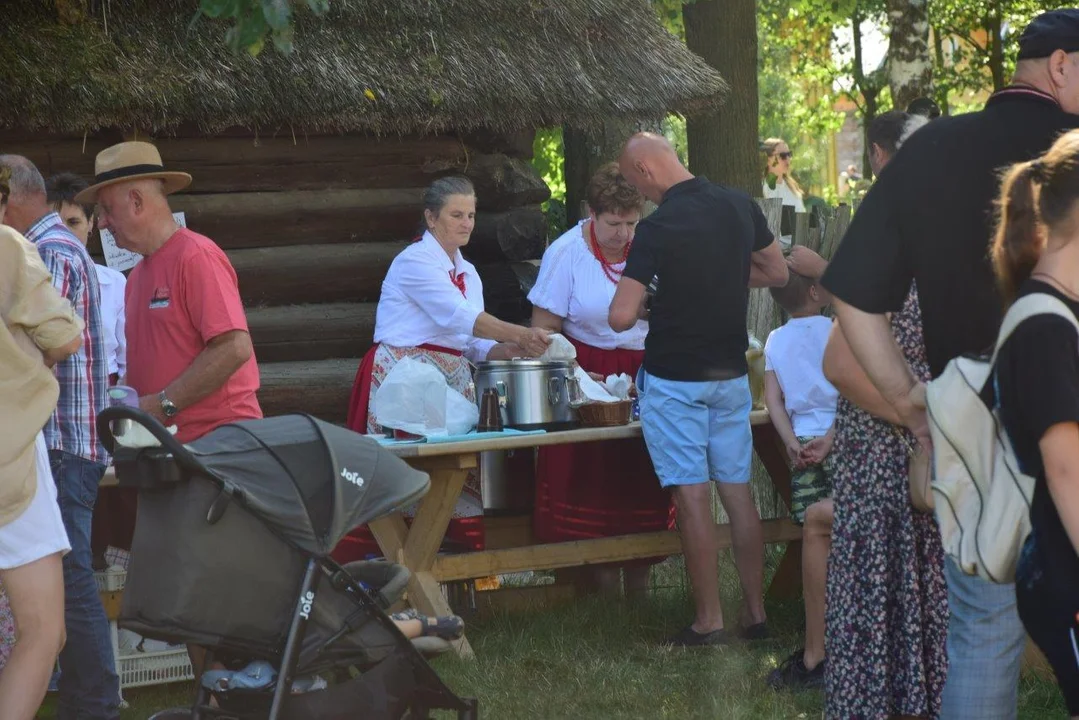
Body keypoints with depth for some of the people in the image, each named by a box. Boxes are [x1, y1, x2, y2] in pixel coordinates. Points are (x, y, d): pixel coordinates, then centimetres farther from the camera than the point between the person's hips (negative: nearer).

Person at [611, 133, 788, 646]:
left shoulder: (658, 227, -18)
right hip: (731, 373, 6)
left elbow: (621, 317, -21)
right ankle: (756, 613, 14)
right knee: (737, 489, 10)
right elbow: (777, 273, 15)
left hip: (674, 378, -6)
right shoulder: (740, 206, 1)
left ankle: (709, 621, 2)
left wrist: (643, 304, 0)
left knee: (692, 495, -1)